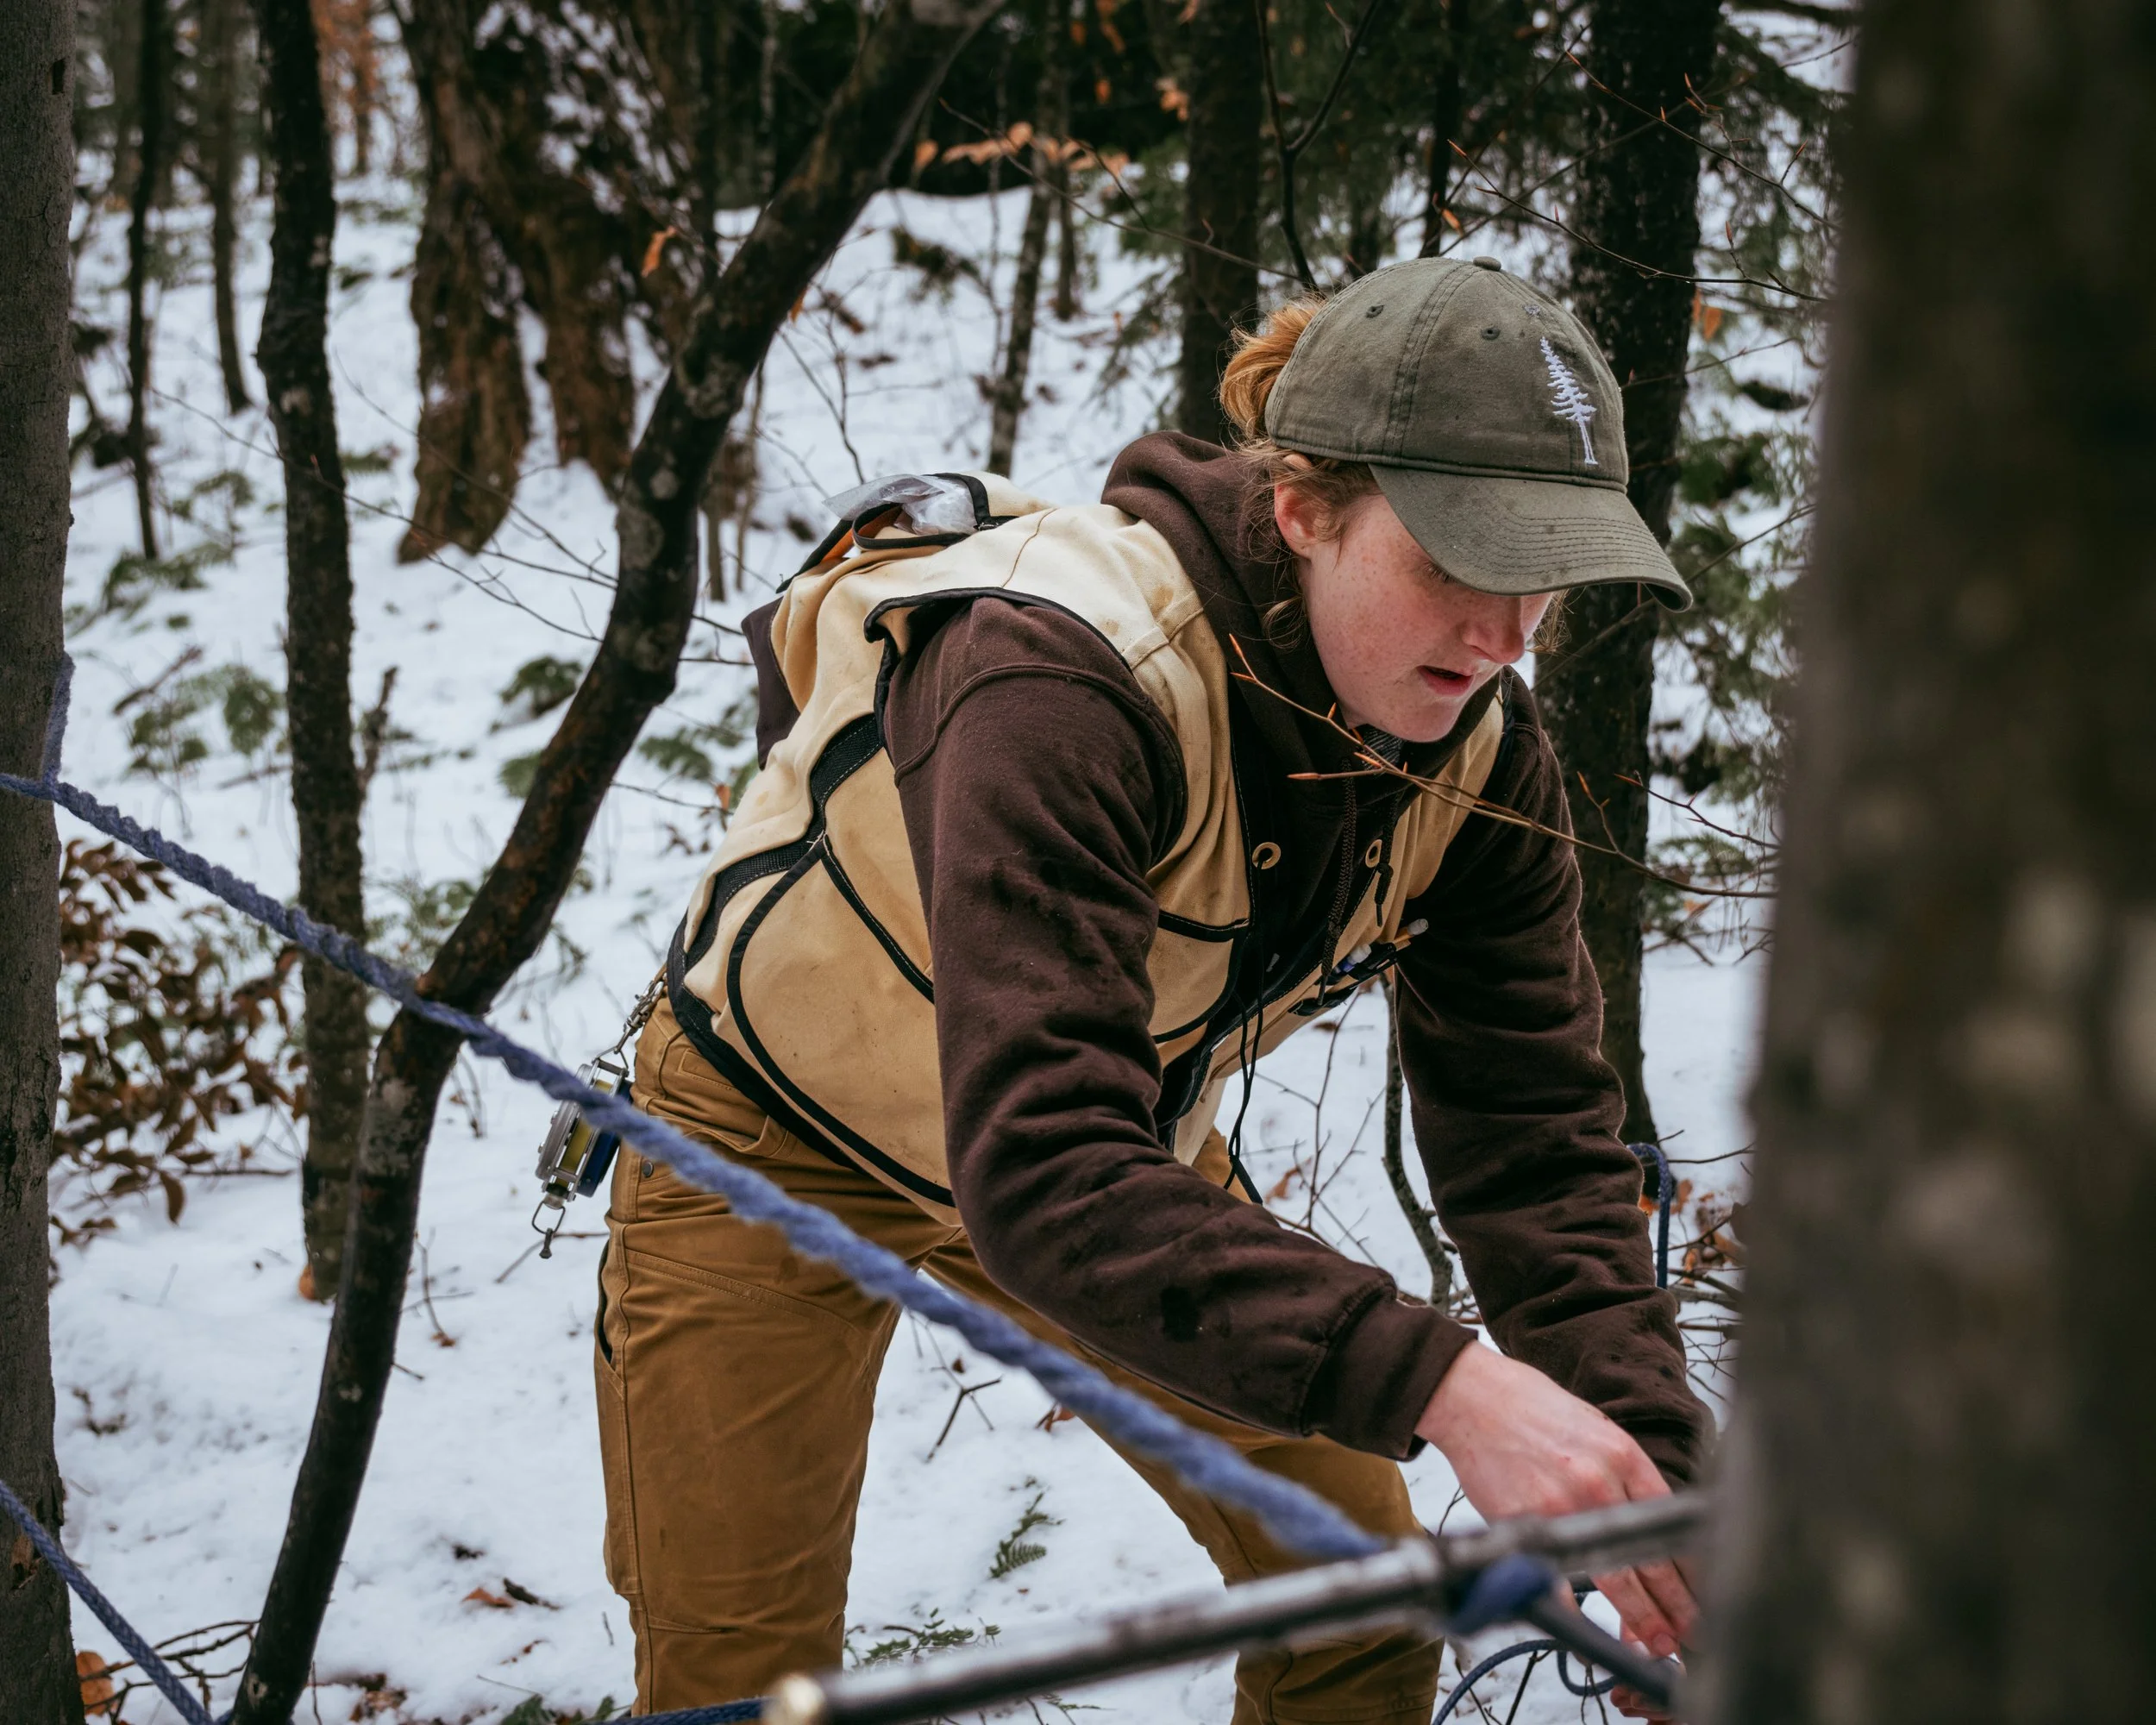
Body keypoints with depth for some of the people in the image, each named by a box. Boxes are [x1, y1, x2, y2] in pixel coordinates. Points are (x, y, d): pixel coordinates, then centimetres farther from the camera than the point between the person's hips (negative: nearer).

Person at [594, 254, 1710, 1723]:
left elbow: (1538, 1148, -18)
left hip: (1123, 1147, 6)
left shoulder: (1476, 755, -18)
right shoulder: (1066, 676, -39)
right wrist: (1441, 1385, -57)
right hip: (784, 1144, -5)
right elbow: (1037, 1170, -48)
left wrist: (1657, 1470, -34)